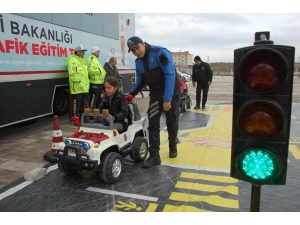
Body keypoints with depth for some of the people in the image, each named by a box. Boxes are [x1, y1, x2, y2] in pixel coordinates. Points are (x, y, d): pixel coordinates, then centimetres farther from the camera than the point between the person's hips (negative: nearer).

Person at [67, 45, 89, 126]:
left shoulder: (82, 60, 20)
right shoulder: (72, 60, -11)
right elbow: (72, 74, -21)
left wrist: (87, 83, 18)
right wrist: (79, 81, -22)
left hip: (84, 87, 9)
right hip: (77, 87, -9)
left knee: (82, 104, 16)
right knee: (76, 104, -6)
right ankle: (76, 120, 0)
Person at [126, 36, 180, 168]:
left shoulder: (160, 53, -20)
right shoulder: (138, 62, 1)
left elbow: (170, 75, -26)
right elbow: (140, 82, 11)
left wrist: (167, 99, -30)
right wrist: (131, 94, -5)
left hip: (171, 93, -5)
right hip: (155, 94, 5)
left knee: (171, 123, 5)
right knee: (153, 124, -5)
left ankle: (172, 147, 33)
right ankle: (154, 155, -1)